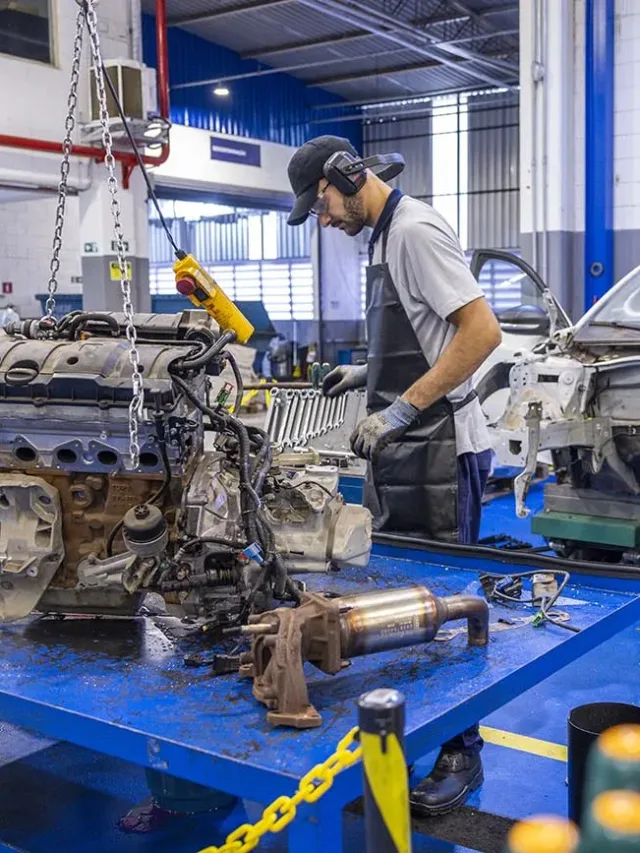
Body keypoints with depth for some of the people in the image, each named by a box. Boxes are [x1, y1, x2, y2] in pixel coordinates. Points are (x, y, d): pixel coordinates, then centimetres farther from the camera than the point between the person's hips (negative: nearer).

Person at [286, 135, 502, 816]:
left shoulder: (415, 230, -14)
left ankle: (462, 754, 13)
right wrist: (369, 373, 13)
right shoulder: (384, 236, 16)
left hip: (438, 452, -10)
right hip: (399, 451, 10)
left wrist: (401, 410, -22)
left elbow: (482, 331, -22)